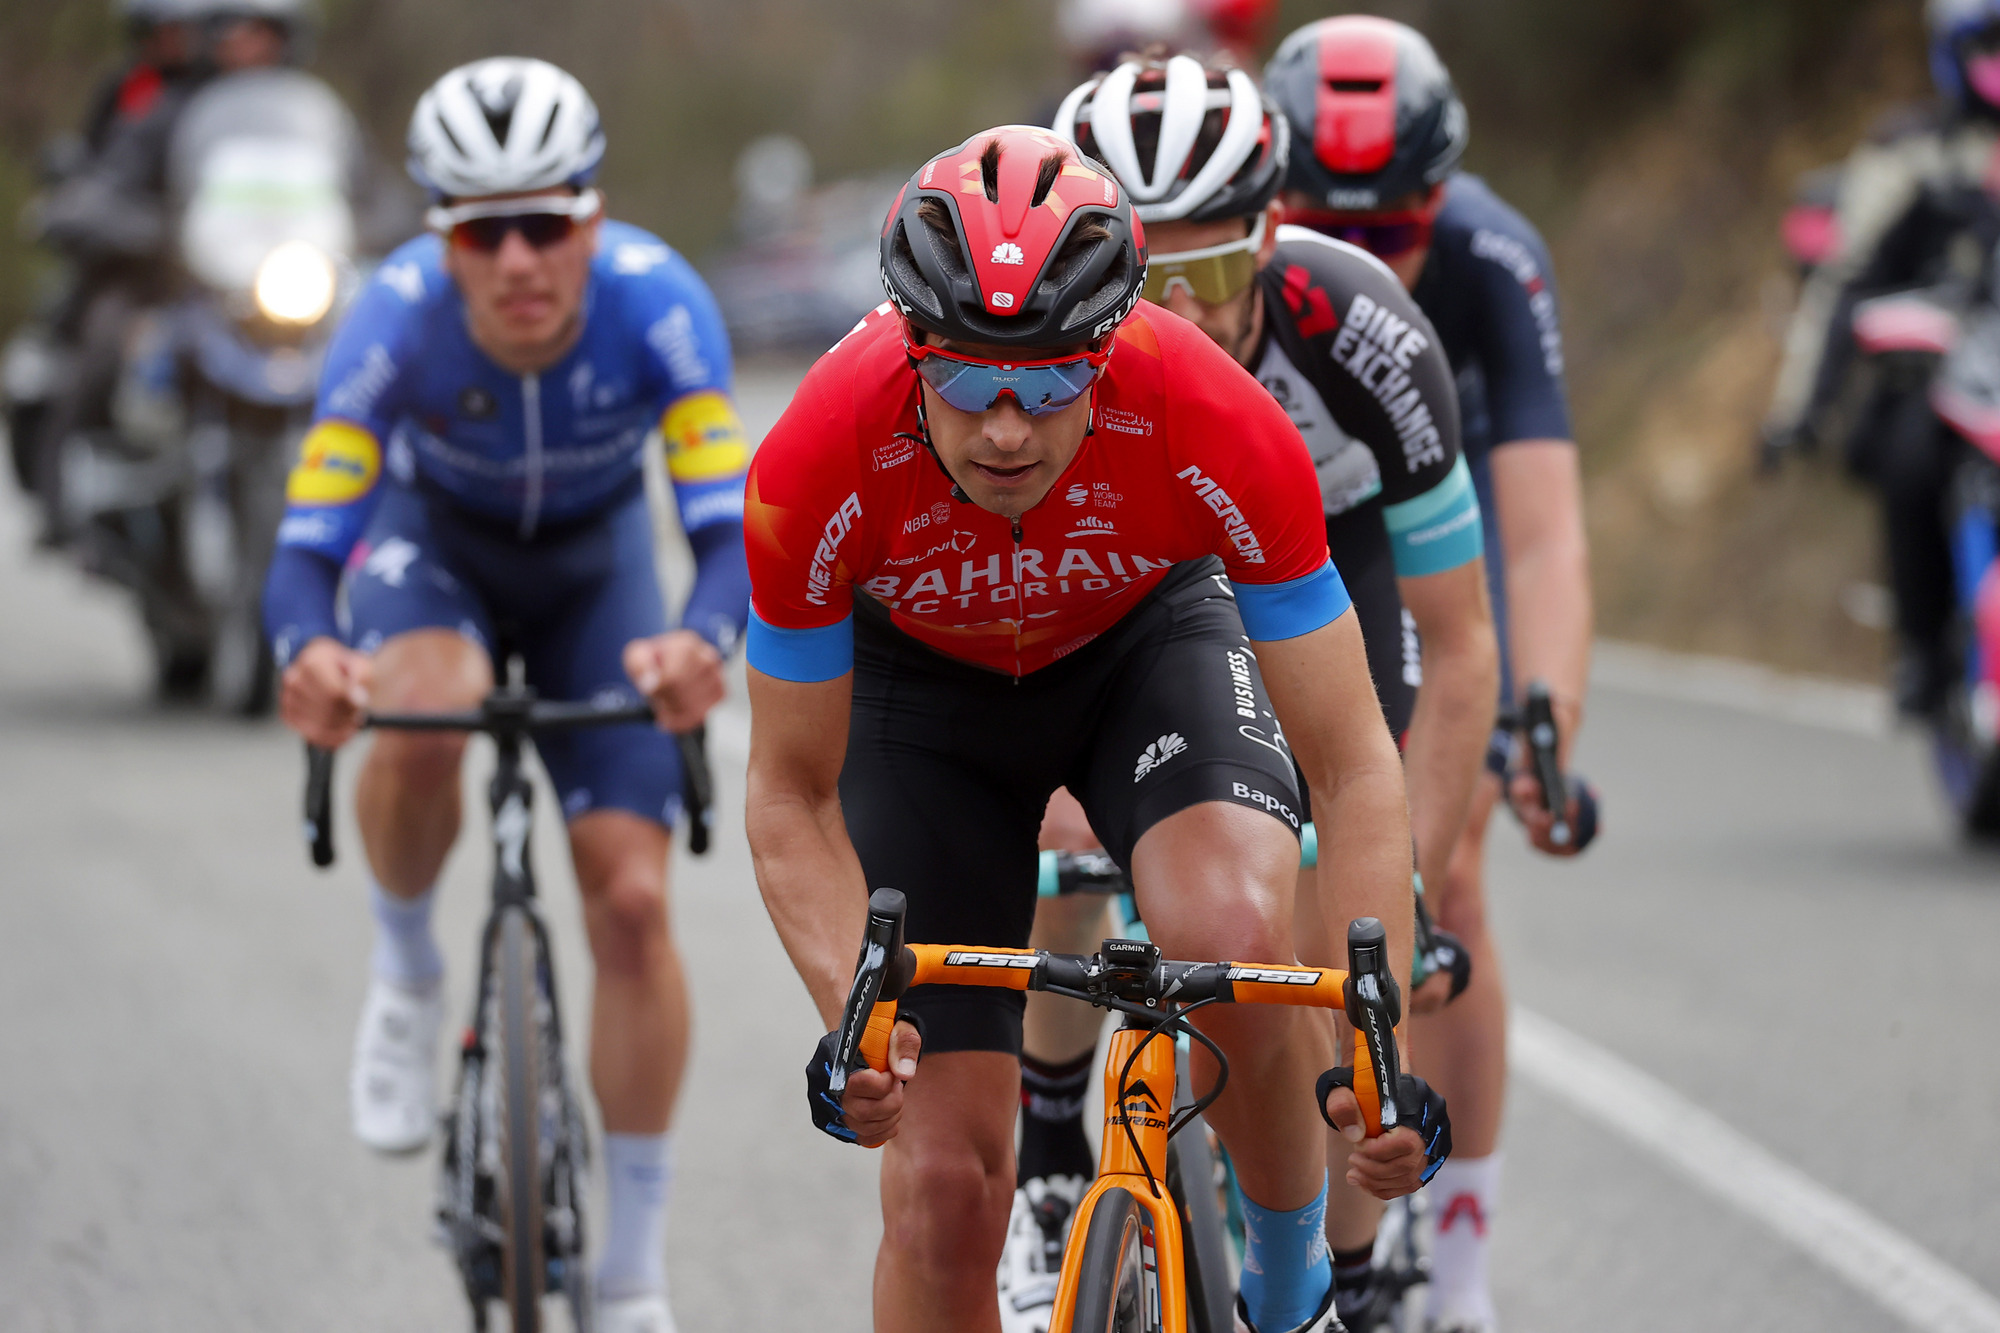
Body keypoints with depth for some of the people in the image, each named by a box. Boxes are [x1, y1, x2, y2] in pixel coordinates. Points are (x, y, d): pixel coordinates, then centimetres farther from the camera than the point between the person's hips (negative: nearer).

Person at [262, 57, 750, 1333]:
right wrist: (308, 651, -59)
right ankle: (408, 975, -4)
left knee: (633, 900, -11)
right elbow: (306, 544, -35)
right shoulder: (399, 315, -34)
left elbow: (731, 524, -39)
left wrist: (703, 639, -61)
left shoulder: (655, 302, -34)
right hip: (435, 543, -1)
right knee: (420, 723, -36)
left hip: (596, 562, 1)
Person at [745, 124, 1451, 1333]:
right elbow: (793, 795, -21)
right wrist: (852, 1017, -38)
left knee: (1237, 942, -32)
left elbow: (1355, 770, -28)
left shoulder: (1217, 428, -36)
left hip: (1147, 635, 0)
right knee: (945, 1186, -8)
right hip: (923, 679, 0)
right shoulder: (819, 464, -35)